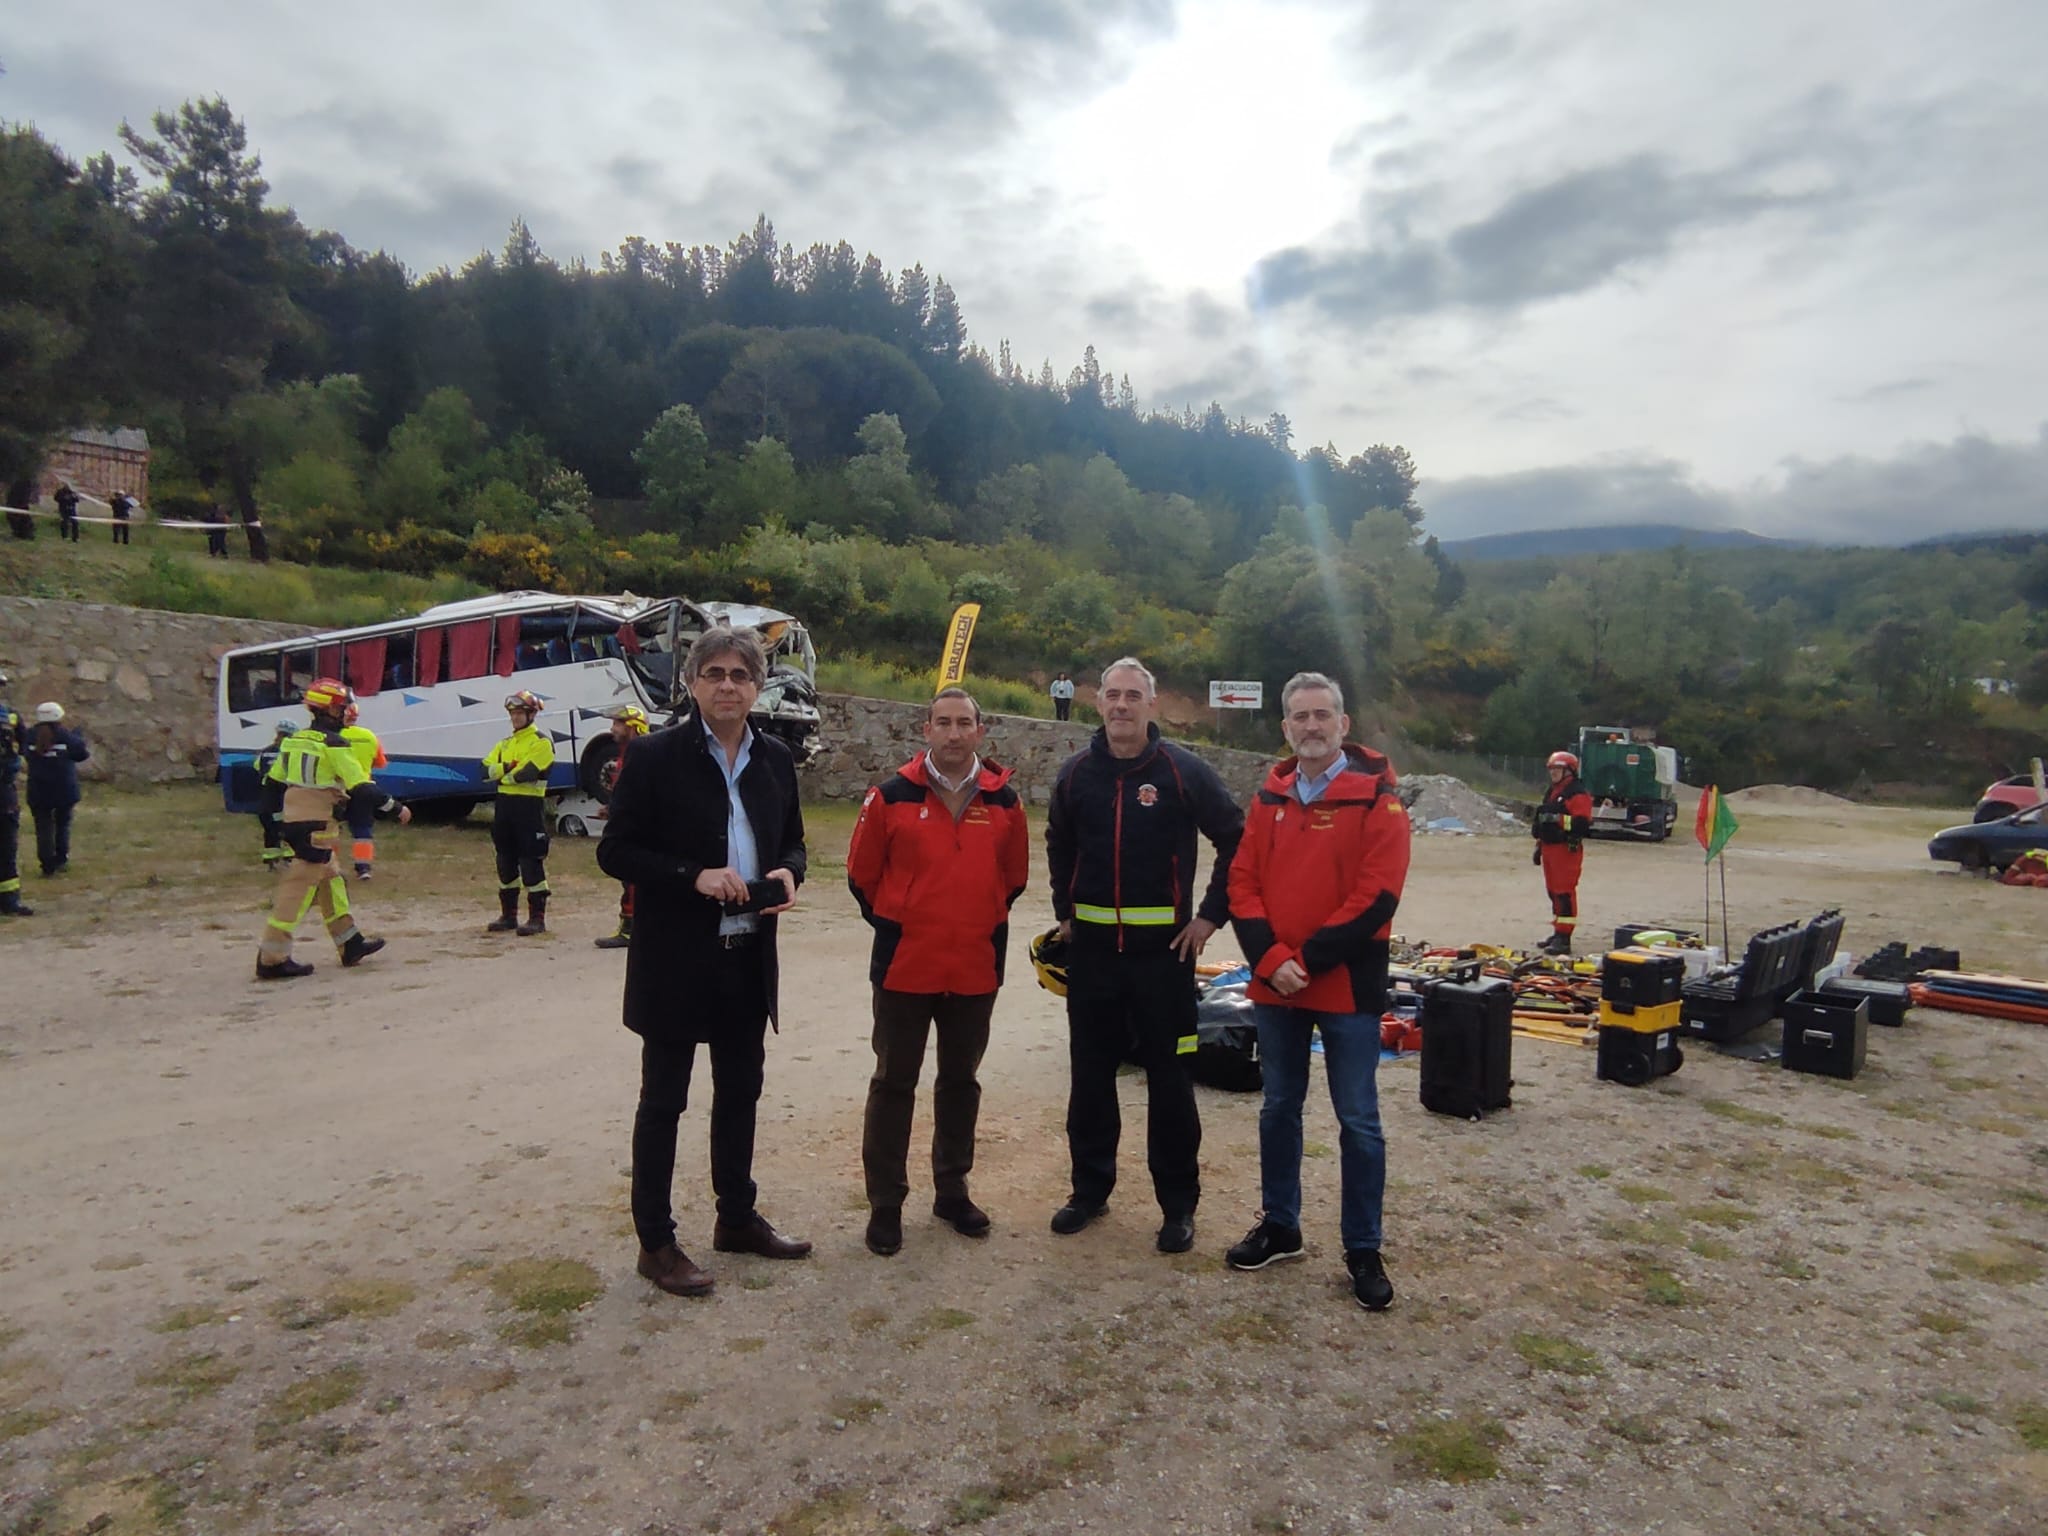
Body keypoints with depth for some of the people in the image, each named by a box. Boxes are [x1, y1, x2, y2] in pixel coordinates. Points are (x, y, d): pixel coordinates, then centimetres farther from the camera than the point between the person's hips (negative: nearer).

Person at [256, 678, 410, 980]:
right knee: (298, 889, -6)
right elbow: (361, 787, -17)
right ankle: (272, 960, -5)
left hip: (292, 820, 9)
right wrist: (396, 808, -9)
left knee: (330, 881, 16)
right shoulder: (333, 743, -12)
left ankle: (351, 945, 24)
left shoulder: (293, 740, 13)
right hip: (315, 826, -9)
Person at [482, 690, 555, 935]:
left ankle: (537, 918, -2)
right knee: (506, 862, 13)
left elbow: (528, 773, -20)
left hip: (529, 805, -8)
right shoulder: (506, 743, 18)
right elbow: (486, 768, 5)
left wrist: (501, 775, -5)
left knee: (531, 863, -7)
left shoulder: (542, 741, -7)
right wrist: (508, 767, -13)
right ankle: (508, 915, 22)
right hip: (504, 804, 8)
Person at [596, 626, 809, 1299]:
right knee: (662, 1101, 7)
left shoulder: (775, 759, 4)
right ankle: (655, 1242, 21)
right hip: (676, 959, -5)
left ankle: (737, 1219, 34)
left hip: (749, 958, 5)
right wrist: (694, 876, -23)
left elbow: (791, 841, 14)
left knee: (740, 1092, 17)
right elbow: (615, 851, -10)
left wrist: (787, 873, -9)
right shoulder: (657, 756, -10)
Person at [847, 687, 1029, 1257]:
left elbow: (1014, 875, 13)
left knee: (961, 1081, 15)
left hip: (976, 968, 3)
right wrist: (895, 925, 8)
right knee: (893, 1083, 6)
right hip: (903, 967, -2)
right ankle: (886, 1204, 18)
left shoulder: (1003, 800, 1)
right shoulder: (892, 795, -7)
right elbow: (862, 873, 3)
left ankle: (952, 1190, 31)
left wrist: (978, 923, 11)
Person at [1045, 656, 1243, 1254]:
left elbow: (1237, 840, -2)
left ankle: (1178, 1204, 17)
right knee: (1090, 1074, 12)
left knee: (1169, 1079, 4)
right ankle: (1090, 1188, 28)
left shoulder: (1184, 771, -6)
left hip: (1163, 949, -3)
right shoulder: (1077, 772, 5)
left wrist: (1211, 915, -4)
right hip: (1091, 947, 4)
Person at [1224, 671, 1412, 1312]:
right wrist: (1270, 960, -12)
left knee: (1358, 1121, 5)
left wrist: (1305, 959, -16)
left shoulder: (1377, 798, -8)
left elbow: (1376, 897, -15)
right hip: (1274, 987, 5)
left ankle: (1363, 1251, 20)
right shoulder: (1268, 799, 7)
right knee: (1279, 1108, 16)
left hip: (1347, 987, -4)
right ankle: (1279, 1227, 32)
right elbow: (1242, 884, 2)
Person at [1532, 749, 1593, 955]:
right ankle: (1558, 933, 24)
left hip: (1567, 849, -10)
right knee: (1553, 891, 15)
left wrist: (1558, 818, -27)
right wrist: (1539, 845, 27)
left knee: (1565, 892, -10)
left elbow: (1582, 822, -22)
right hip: (1550, 847, 10)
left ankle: (1564, 939, -11)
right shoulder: (1551, 792, 21)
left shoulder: (1577, 793, -10)